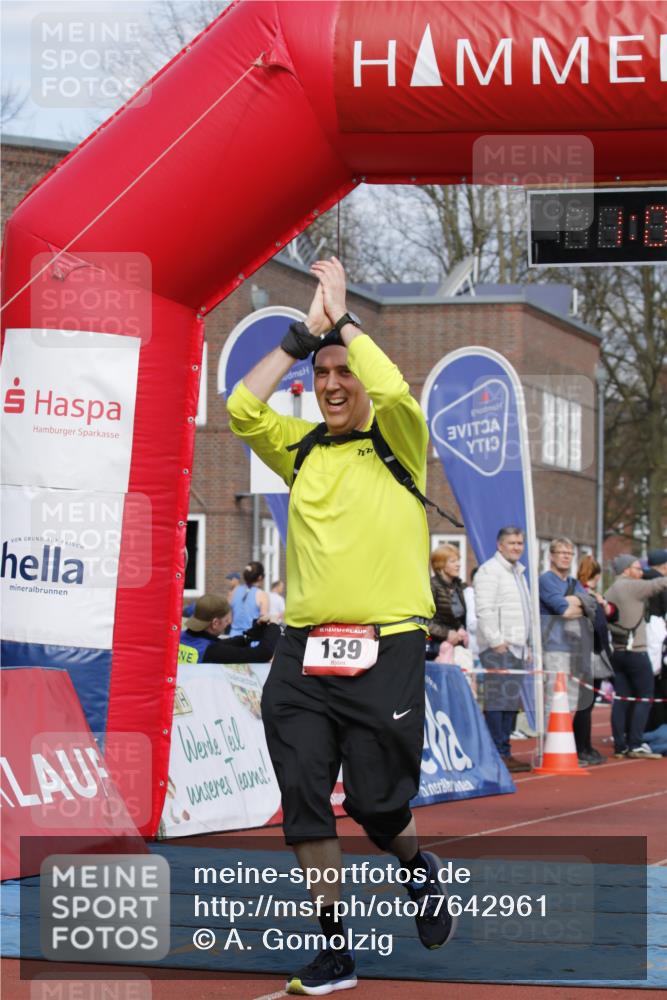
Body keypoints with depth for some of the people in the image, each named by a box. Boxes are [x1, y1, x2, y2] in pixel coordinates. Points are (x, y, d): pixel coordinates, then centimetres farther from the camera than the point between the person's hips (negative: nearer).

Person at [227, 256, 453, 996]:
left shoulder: (397, 442, 3)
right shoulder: (302, 449, 13)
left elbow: (392, 388, -17)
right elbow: (243, 409, -1)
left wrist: (341, 314, -6)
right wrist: (303, 333, -2)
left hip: (385, 649, -4)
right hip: (304, 653, 4)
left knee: (377, 804, -2)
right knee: (304, 797, -2)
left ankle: (418, 869, 31)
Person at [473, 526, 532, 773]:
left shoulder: (518, 572, 22)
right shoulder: (490, 571, -7)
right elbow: (484, 610, -15)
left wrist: (528, 646, 23)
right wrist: (496, 642, -19)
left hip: (517, 648, 9)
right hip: (498, 649, -9)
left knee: (511, 702, 9)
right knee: (498, 701, -10)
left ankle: (506, 753, 13)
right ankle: (498, 755, -10)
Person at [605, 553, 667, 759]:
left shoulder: (609, 593, 14)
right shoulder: (633, 587, -9)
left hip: (616, 651, 7)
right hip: (635, 651, -7)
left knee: (621, 699, 8)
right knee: (644, 697, -1)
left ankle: (620, 745, 6)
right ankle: (635, 744, -6)